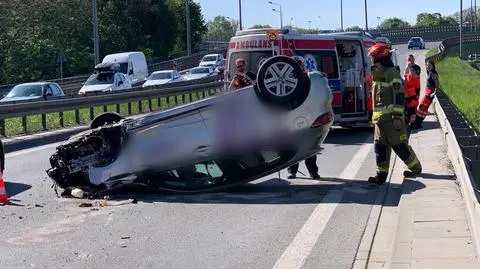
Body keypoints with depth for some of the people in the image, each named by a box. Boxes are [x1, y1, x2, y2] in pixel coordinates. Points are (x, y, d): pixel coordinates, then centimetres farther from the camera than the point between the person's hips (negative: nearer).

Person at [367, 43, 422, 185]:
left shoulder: (392, 73, -11)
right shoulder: (378, 74, 20)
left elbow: (399, 96, -17)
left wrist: (398, 116, -22)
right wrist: (375, 115, 26)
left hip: (391, 117, -9)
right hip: (380, 118, 9)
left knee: (399, 145, -1)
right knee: (380, 146, 4)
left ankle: (416, 167, 17)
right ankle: (381, 174, 5)